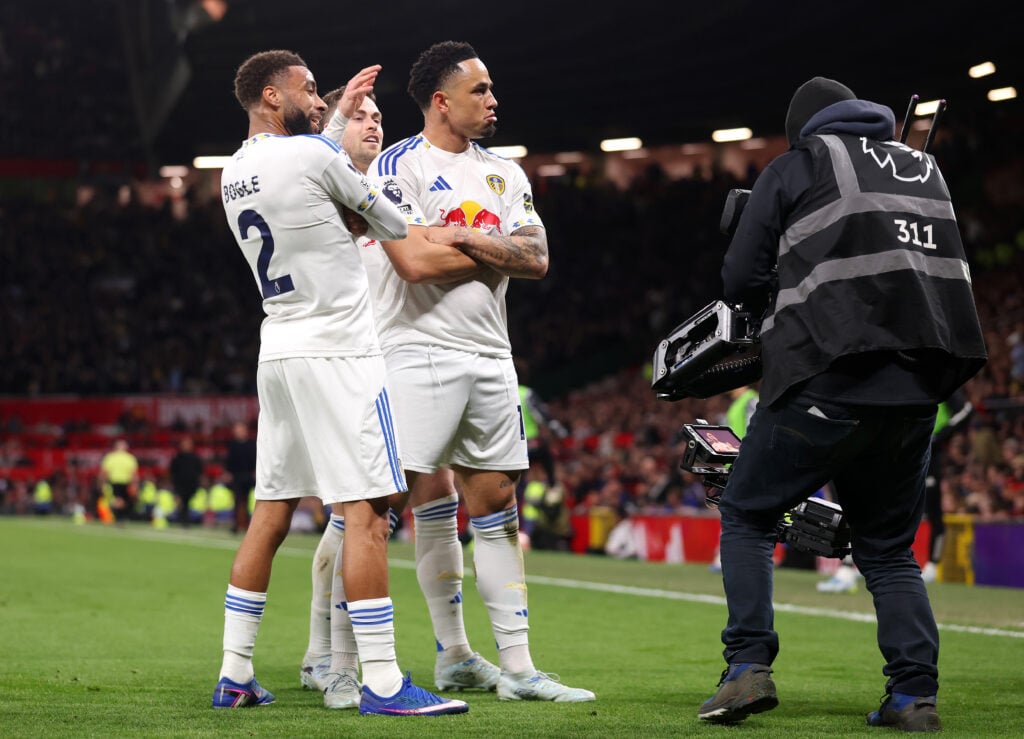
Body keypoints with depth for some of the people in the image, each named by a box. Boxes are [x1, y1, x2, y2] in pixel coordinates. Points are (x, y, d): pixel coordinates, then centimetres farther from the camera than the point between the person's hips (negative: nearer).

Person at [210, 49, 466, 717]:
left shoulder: (235, 174, 12)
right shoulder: (312, 155, -11)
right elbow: (390, 223, 0)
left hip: (278, 353, 9)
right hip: (336, 350, -9)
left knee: (271, 516, 12)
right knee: (368, 513, -9)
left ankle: (235, 675, 14)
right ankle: (382, 682, -11)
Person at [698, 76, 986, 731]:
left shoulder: (796, 167, 6)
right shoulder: (926, 169, 21)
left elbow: (741, 280, 3)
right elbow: (946, 268, 20)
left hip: (833, 378, -5)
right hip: (921, 387, 5)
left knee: (748, 515, 11)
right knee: (889, 548, 16)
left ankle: (749, 668, -4)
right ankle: (915, 695, 2)